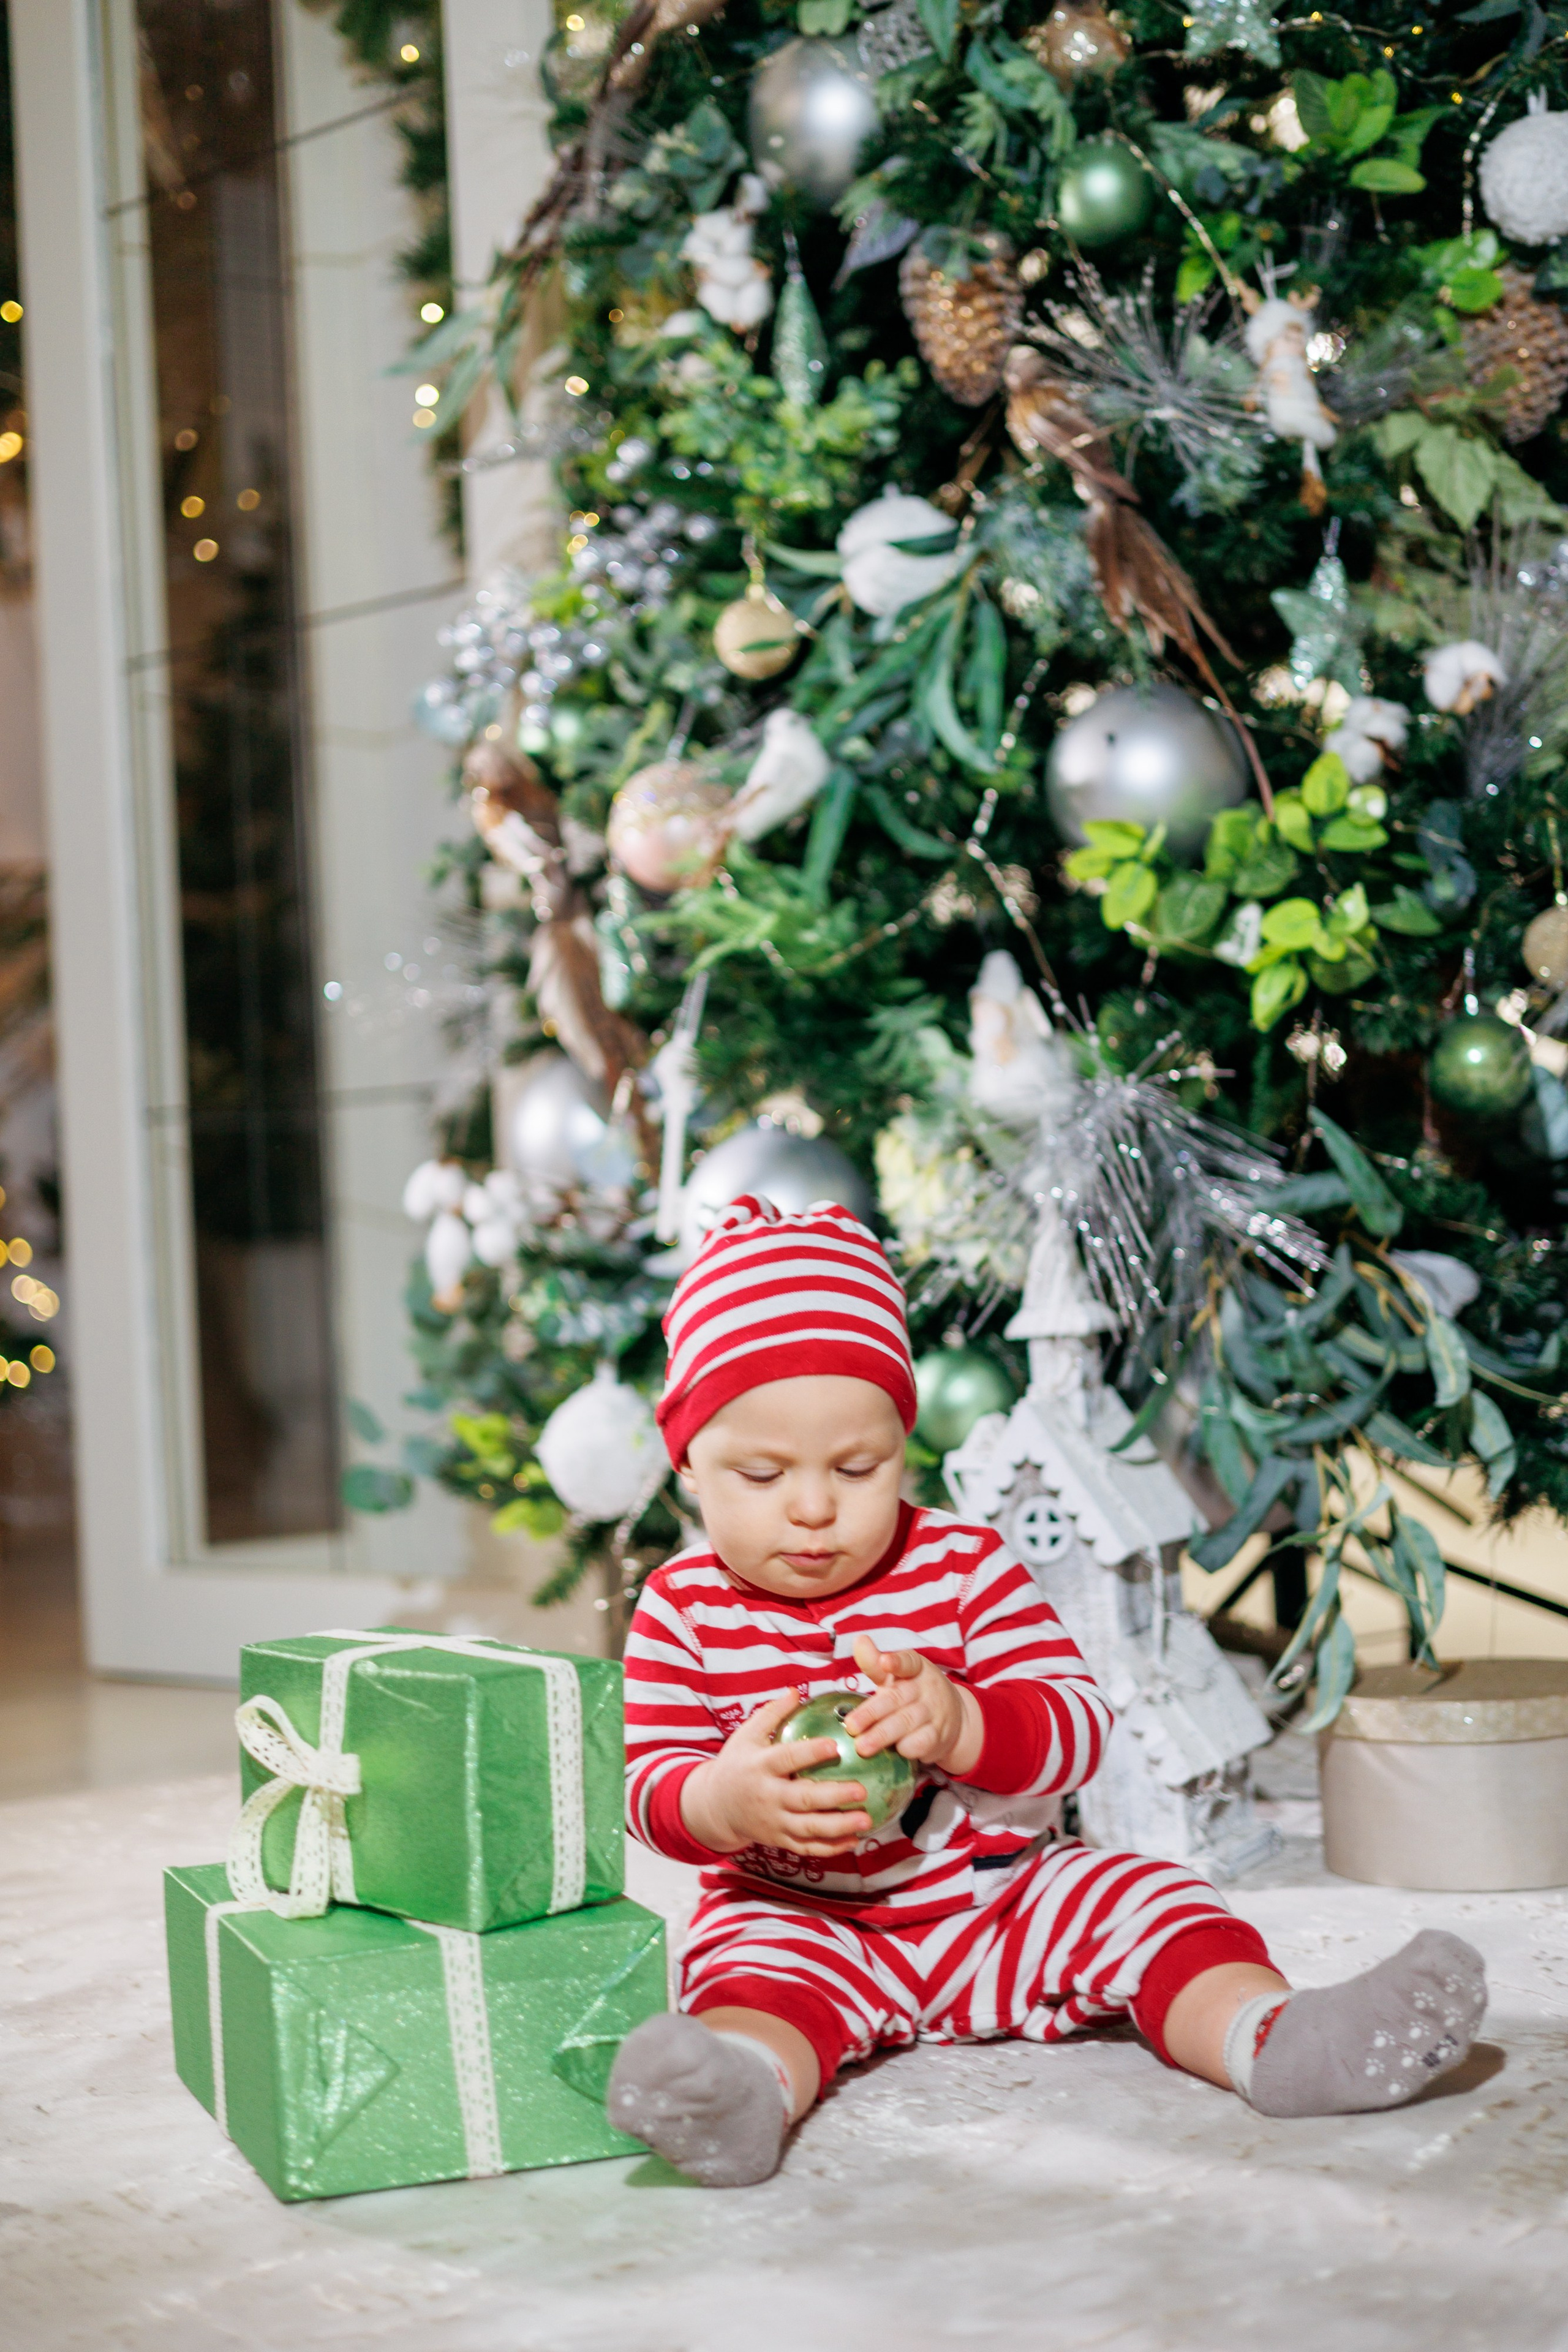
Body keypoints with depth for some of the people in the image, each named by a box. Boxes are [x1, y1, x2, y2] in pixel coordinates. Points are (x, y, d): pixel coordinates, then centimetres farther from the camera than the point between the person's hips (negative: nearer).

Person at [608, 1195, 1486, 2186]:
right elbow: (652, 1784, -6)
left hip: (1009, 1892, 2)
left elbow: (1079, 1724, -7)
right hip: (802, 1917, -2)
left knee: (1149, 1901, -17)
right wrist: (727, 1800, -31)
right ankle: (749, 2087, -64)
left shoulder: (966, 1567, -2)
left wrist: (959, 1723, -29)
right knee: (750, 1968, -33)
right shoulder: (683, 1610, -2)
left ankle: (1271, 2034, -39)